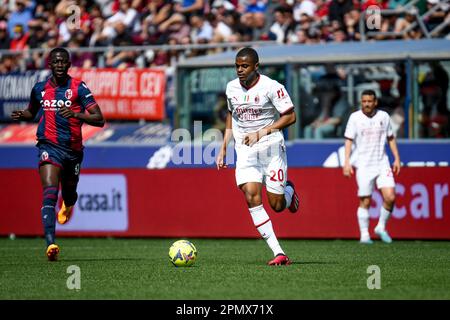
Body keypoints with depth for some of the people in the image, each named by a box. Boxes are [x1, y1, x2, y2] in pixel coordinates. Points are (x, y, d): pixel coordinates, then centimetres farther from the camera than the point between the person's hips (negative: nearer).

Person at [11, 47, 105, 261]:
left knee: (69, 192, 20)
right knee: (49, 193, -21)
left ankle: (68, 204, 61)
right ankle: (50, 244, -30)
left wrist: (75, 114, -25)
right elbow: (32, 112, 26)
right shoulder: (40, 89, 5)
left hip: (73, 149, 0)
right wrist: (21, 115, 3)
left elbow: (99, 119, -10)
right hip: (49, 147, 0)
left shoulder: (78, 88, -5)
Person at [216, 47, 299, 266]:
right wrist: (223, 149, 17)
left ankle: (289, 190, 38)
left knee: (277, 205, -2)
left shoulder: (271, 87, -10)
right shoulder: (231, 88, 6)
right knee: (252, 197, -18)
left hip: (271, 149, -3)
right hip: (245, 152, 3)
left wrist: (262, 132, -19)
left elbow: (290, 117, -9)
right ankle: (278, 253, -18)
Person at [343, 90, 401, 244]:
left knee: (390, 197, -10)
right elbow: (349, 140, -2)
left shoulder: (384, 116, 5)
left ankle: (381, 227, 10)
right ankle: (364, 235, 9)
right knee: (365, 201, -1)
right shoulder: (355, 117, -3)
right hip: (363, 166, -2)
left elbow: (390, 138, 14)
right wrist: (347, 162, -11)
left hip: (382, 163, 2)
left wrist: (397, 158, 9)